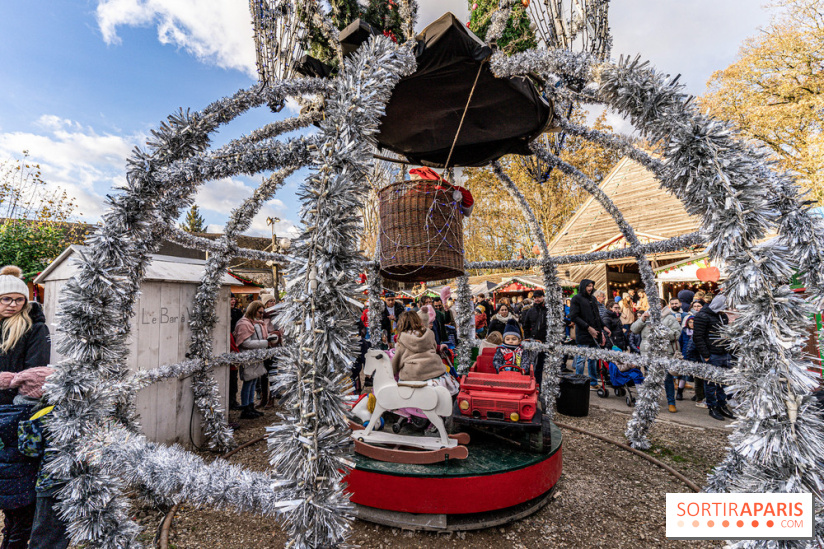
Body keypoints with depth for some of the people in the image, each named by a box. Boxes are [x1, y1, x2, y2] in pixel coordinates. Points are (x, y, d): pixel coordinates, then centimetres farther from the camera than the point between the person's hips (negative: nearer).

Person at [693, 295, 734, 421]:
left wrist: (729, 350, 14)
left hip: (725, 355, 8)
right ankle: (712, 408, 13)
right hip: (712, 356, -8)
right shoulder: (703, 316, -12)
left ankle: (722, 406, 26)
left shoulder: (723, 316, 15)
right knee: (711, 383, 2)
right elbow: (698, 337, -16)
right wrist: (706, 356, -17)